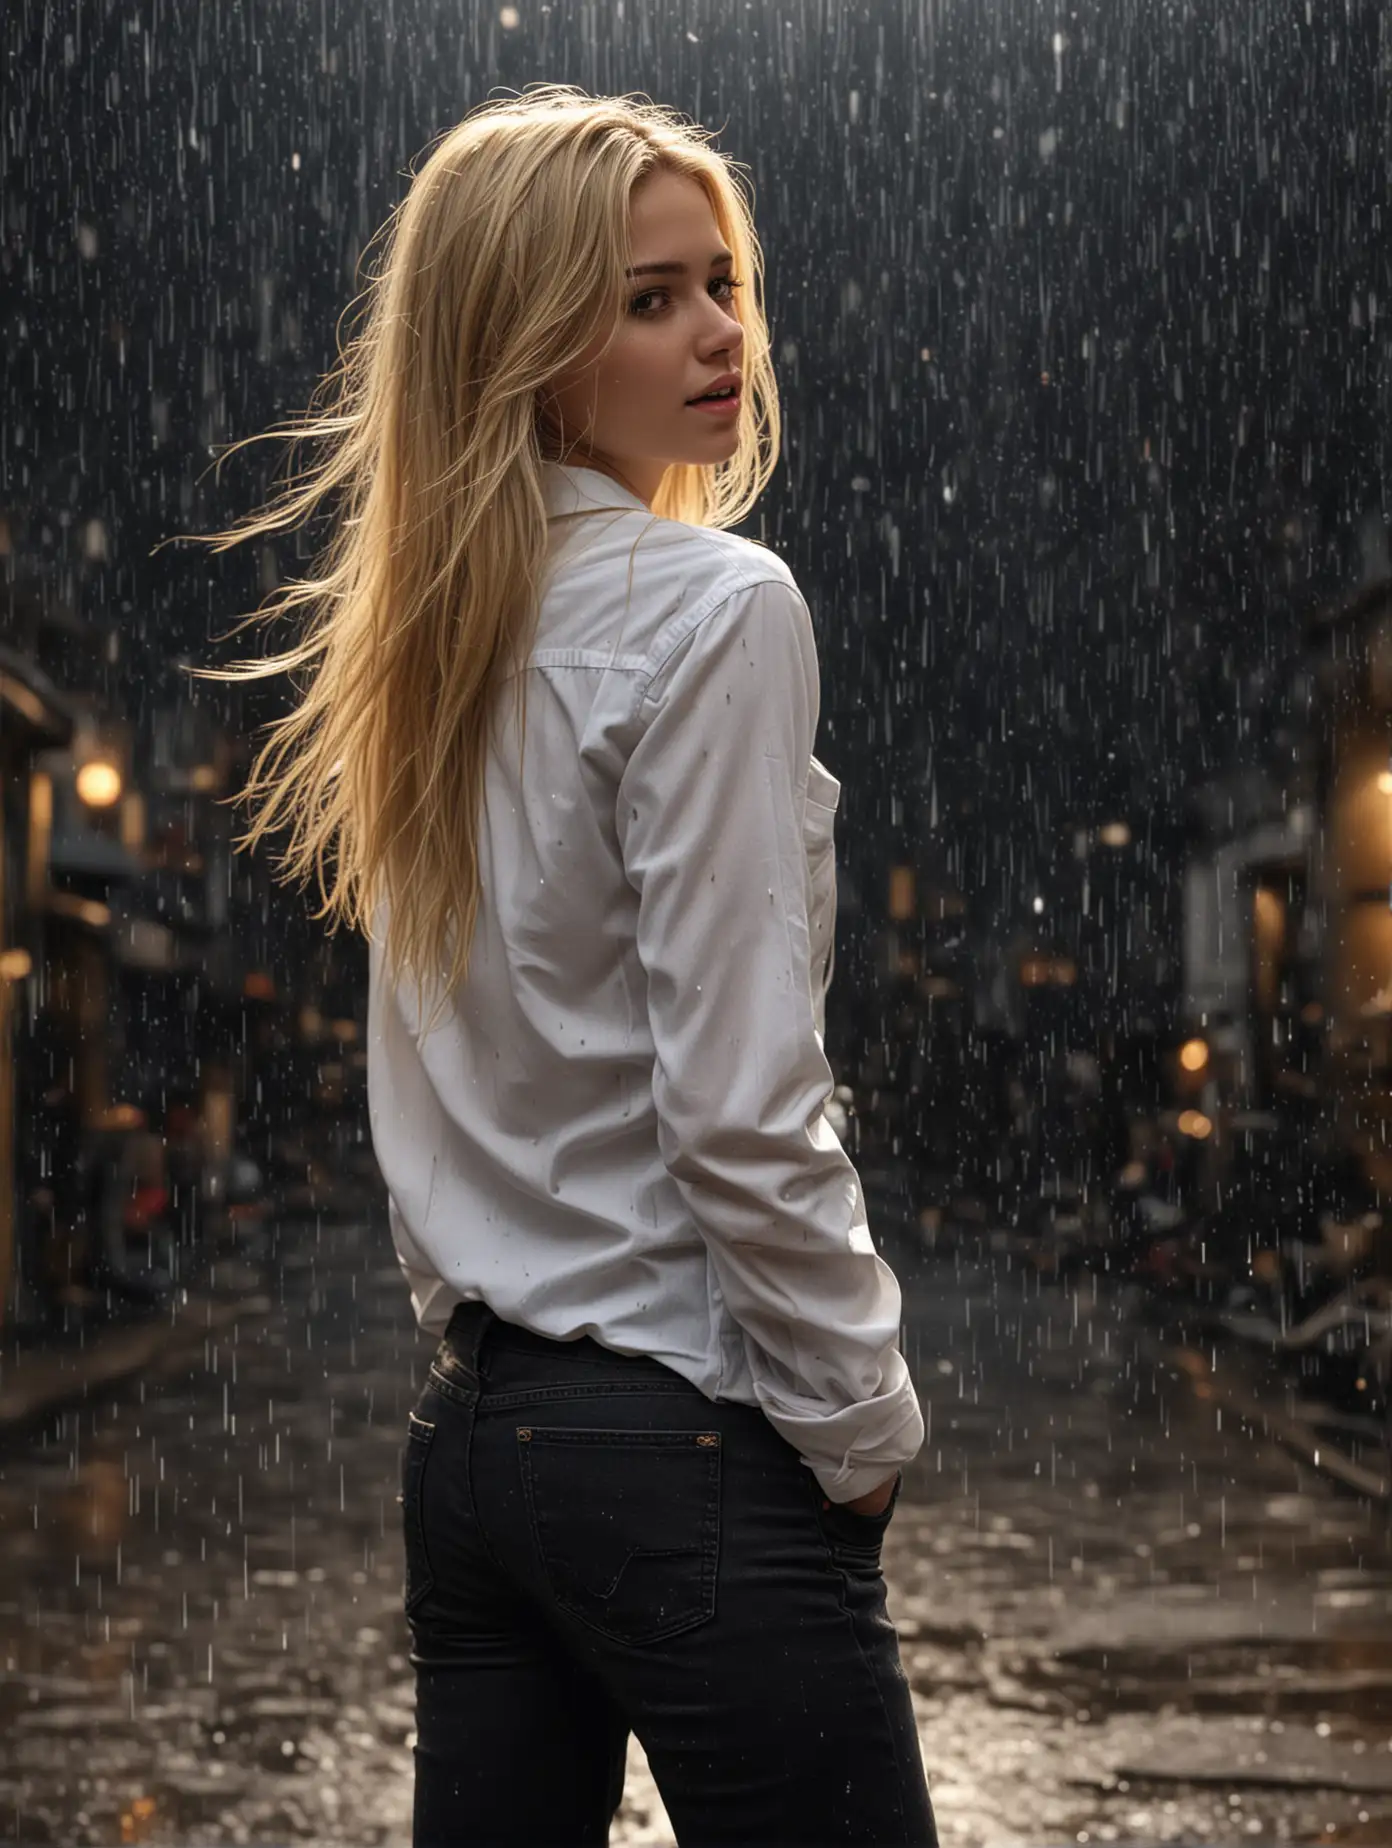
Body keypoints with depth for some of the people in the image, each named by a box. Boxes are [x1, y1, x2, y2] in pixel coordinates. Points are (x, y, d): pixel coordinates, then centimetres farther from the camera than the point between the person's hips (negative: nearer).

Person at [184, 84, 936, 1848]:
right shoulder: (712, 609, -13)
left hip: (471, 1423, 8)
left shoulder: (435, 633, 11)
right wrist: (864, 1423, -8)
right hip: (685, 1440, -8)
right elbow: (737, 1111, -18)